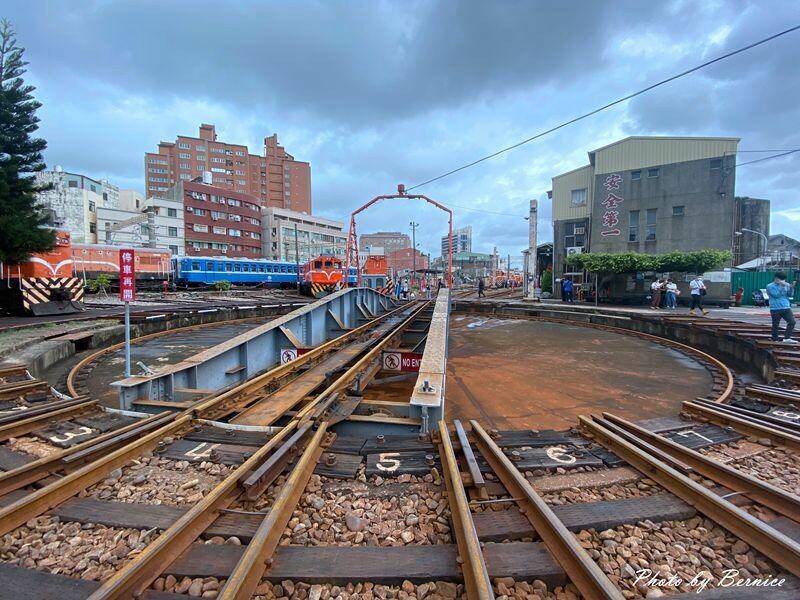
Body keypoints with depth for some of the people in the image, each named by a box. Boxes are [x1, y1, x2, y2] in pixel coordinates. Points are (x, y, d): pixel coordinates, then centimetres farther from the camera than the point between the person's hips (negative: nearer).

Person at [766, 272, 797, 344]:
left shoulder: (786, 285, 10)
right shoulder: (770, 286, -2)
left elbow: (790, 295, 4)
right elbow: (776, 295, -13)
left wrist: (791, 287, -11)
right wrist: (782, 286, -15)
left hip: (786, 308, 4)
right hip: (775, 309, -4)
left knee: (792, 322, -9)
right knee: (775, 325, 3)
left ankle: (787, 338, -6)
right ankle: (775, 340, 13)